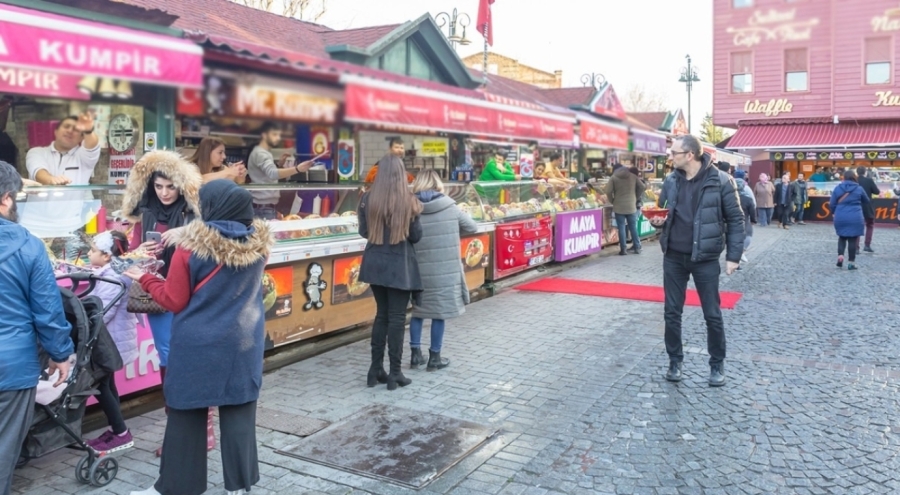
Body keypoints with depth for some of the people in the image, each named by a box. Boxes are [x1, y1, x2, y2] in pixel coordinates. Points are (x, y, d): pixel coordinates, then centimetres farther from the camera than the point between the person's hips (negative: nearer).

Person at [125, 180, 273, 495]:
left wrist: (145, 279, 8)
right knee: (239, 414, 11)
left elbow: (175, 301, -8)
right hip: (243, 342, 3)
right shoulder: (259, 243, -4)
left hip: (197, 344, -3)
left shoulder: (191, 247, -14)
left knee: (186, 415, 11)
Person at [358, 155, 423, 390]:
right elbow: (416, 236, -4)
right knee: (397, 317, 3)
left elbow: (363, 232, 6)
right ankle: (395, 373, 7)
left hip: (375, 264, 4)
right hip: (400, 266, -3)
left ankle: (376, 369, 19)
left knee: (381, 314, 15)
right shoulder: (408, 200, -10)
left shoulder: (368, 199, -3)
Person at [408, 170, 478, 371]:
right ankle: (434, 357, 15)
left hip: (419, 270, 1)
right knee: (439, 312, 7)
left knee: (418, 311, 17)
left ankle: (415, 354, 20)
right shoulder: (450, 207, -4)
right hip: (445, 271, -1)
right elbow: (472, 227, 8)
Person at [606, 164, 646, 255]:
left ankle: (623, 249, 1)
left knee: (621, 228, 1)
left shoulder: (614, 177, -1)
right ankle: (637, 247, 15)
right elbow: (642, 187, 2)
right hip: (631, 206, 2)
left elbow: (608, 191, -11)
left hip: (619, 207, -2)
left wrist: (612, 201, 4)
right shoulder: (633, 176, 7)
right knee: (633, 227, 11)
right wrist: (636, 198, 12)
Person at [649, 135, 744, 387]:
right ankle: (675, 361, 24)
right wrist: (658, 221, -8)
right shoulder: (671, 181, 3)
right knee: (672, 312, 9)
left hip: (705, 258, -4)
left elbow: (735, 219, -7)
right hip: (673, 257, 4)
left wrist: (733, 256, -10)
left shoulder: (720, 181, -11)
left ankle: (717, 365, 23)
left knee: (712, 314, 6)